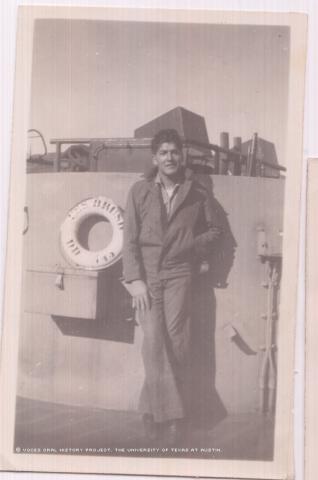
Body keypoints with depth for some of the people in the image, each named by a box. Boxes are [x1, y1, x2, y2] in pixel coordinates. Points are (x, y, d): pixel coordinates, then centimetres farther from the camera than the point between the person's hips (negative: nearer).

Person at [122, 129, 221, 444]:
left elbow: (214, 229, 19)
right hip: (146, 276, -1)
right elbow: (129, 238, 1)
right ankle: (169, 412, -1)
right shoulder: (140, 191, 4)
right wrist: (135, 279, -7)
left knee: (177, 343, -4)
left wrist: (193, 249, 3)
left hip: (178, 276, 1)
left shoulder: (196, 194, 6)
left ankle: (154, 408, 10)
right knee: (154, 341, -10)